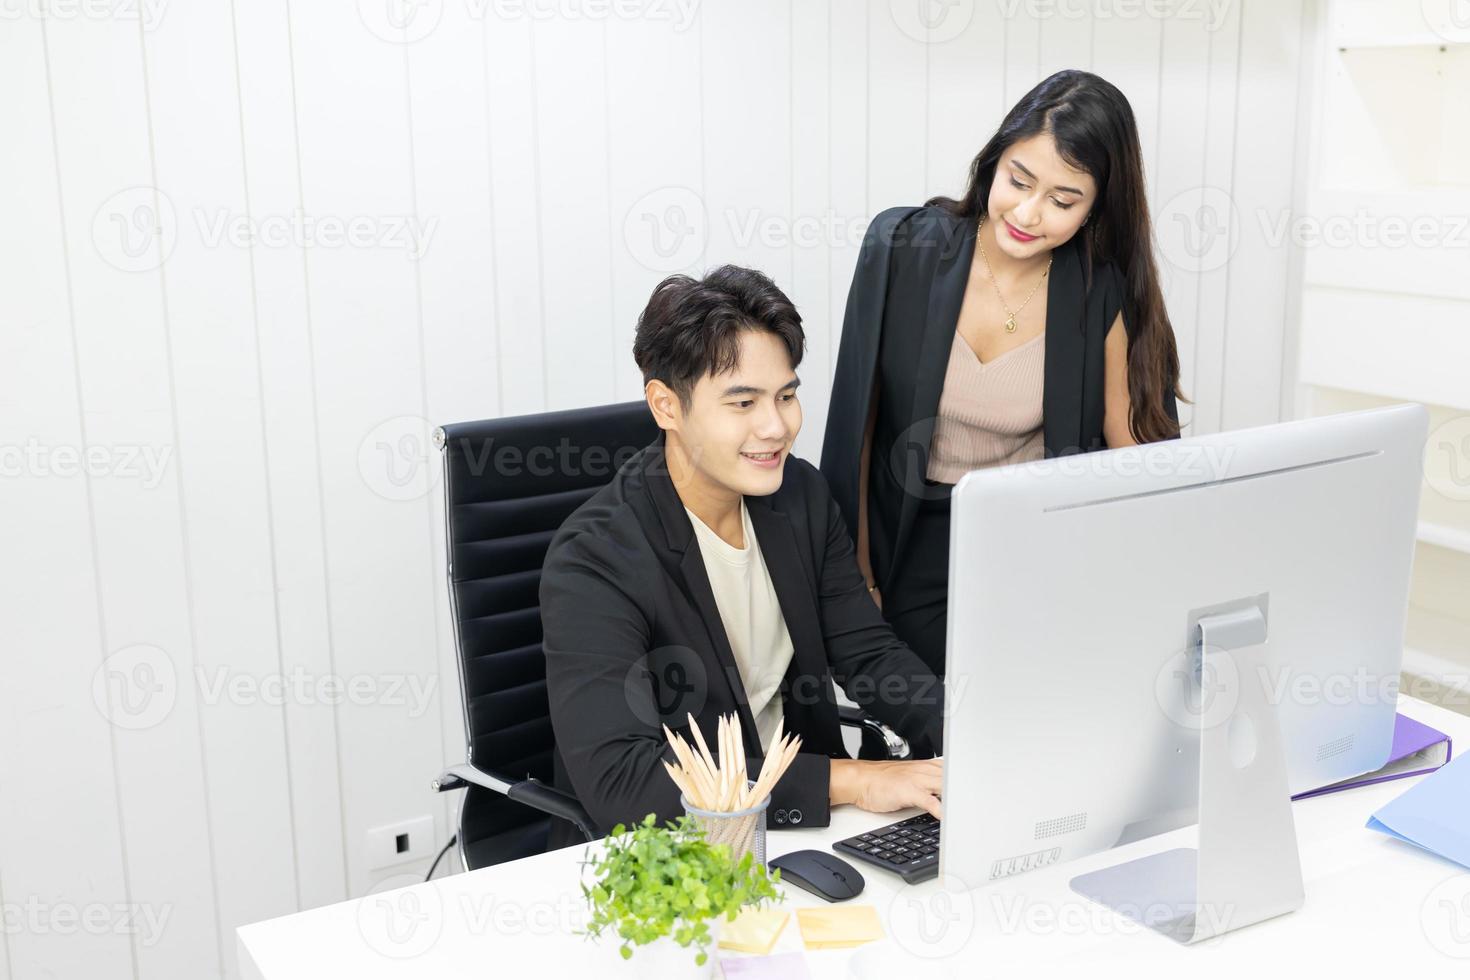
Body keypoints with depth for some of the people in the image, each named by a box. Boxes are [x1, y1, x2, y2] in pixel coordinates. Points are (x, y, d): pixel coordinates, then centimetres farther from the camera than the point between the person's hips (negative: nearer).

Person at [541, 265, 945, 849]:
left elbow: (867, 652, 8)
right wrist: (847, 781, -31)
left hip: (799, 823, 6)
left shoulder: (802, 494, 3)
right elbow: (618, 779, -30)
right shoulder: (592, 562, -20)